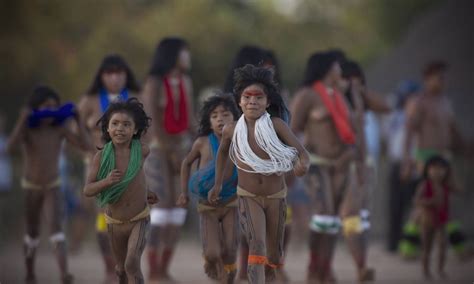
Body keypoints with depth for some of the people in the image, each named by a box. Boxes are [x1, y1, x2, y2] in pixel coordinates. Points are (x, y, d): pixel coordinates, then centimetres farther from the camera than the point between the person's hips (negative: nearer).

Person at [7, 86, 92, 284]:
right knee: (33, 233, 12)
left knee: (56, 227, -20)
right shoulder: (27, 129, -19)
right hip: (31, 186, 0)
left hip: (53, 186, 0)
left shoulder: (60, 128, -13)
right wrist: (21, 121, -44)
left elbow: (86, 146, -18)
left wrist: (78, 121, -25)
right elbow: (10, 147, -37)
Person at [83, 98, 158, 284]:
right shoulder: (101, 157, -16)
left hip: (139, 219, -1)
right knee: (121, 268, 19)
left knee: (132, 264, -21)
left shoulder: (142, 151, -13)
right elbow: (87, 190, -19)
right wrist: (107, 181, -35)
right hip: (114, 222, 1)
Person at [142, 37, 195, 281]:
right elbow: (153, 121, -17)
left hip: (181, 146, 6)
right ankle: (153, 272, -9)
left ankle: (164, 270, 7)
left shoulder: (185, 82, 8)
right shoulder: (154, 83, -11)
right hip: (156, 148, -6)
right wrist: (169, 151, -20)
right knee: (161, 205, -12)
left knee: (179, 206, 1)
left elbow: (190, 118, 10)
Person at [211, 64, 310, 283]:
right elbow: (222, 152, 11)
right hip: (248, 196, -1)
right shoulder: (232, 131, -12)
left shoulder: (276, 125, -20)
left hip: (275, 197, 1)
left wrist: (302, 164, -49)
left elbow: (301, 151, -26)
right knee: (257, 245, -22)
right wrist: (217, 185, 14)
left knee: (274, 253, 15)